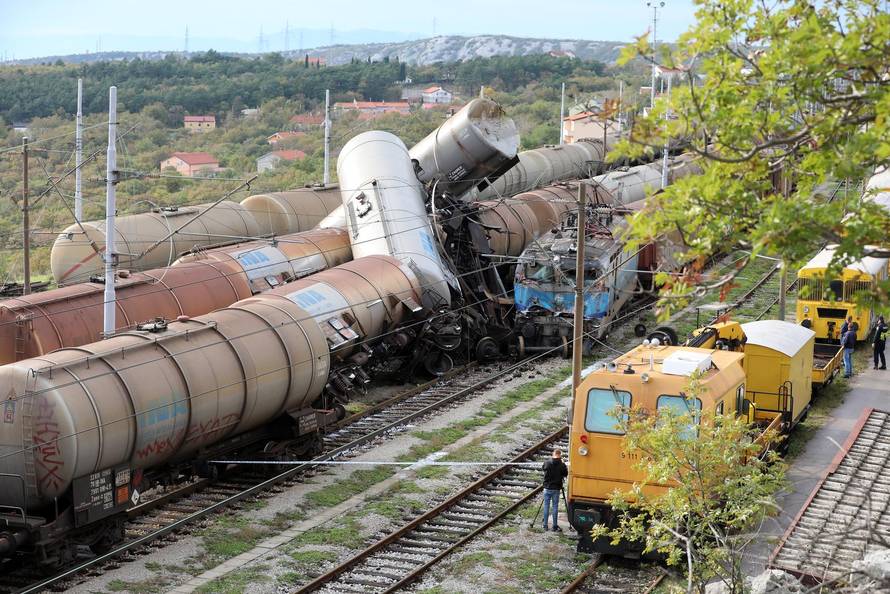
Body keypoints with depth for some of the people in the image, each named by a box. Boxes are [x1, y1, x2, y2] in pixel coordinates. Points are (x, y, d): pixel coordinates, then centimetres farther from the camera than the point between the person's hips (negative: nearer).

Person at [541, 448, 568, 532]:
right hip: (556, 489, -1)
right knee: (555, 506, 5)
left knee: (546, 506, 9)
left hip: (547, 488, 1)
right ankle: (555, 526, 7)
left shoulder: (547, 463, -6)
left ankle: (545, 526, 10)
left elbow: (542, 468, 13)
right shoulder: (562, 465, -11)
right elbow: (566, 474, 1)